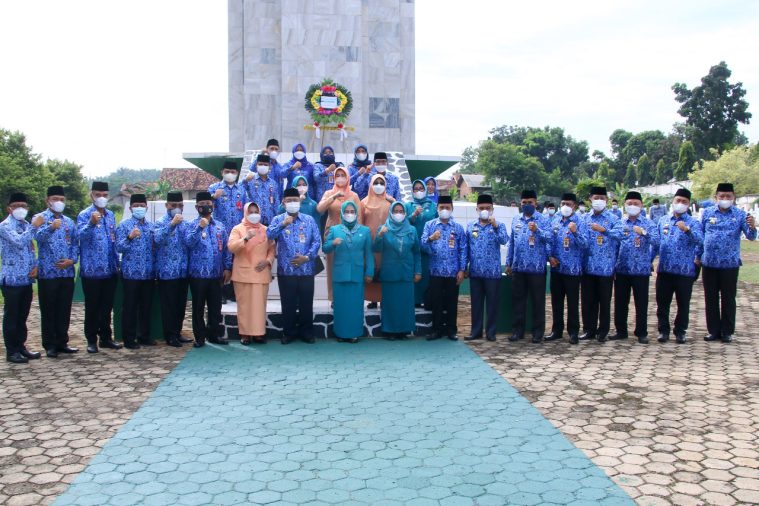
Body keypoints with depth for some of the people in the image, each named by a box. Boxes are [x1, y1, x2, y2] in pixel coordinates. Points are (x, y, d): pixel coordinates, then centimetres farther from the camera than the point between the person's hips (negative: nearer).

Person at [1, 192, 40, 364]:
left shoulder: (27, 225, 14)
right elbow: (19, 242, -26)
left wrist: (36, 266, 2)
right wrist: (34, 226, -21)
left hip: (27, 279, 7)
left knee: (22, 316, 14)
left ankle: (21, 346, 23)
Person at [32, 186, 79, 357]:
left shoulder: (69, 222, 14)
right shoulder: (40, 218, -1)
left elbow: (75, 244, 13)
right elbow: (38, 237, -20)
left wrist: (72, 260, -5)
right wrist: (51, 228, -40)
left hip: (67, 272, 4)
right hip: (48, 273, -4)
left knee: (65, 310, 9)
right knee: (48, 310, 2)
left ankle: (62, 342, 19)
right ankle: (50, 345, 10)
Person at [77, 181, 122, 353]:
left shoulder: (111, 215, 12)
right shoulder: (84, 215, -6)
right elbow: (81, 236, -24)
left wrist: (117, 263, 14)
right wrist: (91, 223, -43)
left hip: (110, 270, 5)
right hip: (91, 270, -5)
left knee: (107, 306, 12)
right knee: (92, 307, 4)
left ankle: (106, 337, 22)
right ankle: (91, 340, 13)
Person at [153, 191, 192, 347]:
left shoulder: (186, 224, 11)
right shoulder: (161, 223, -2)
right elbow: (157, 239, -22)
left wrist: (181, 226, -13)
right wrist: (172, 224, -27)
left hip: (183, 271, 5)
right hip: (167, 271, -5)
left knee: (181, 304, 11)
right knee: (168, 305, 0)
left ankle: (177, 333, 22)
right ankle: (170, 336, 8)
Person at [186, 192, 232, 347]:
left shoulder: (220, 226, 10)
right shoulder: (193, 225, 0)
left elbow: (226, 248, 11)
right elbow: (188, 243, -17)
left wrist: (227, 267, 5)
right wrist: (199, 227, -26)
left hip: (216, 274, 3)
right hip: (198, 273, -3)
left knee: (216, 306, 9)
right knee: (198, 307, 4)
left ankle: (215, 334, 20)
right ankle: (199, 337, 12)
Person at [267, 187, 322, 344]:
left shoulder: (309, 220, 7)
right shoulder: (278, 219, 4)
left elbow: (317, 241, 2)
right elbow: (269, 234, -14)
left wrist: (307, 257, -10)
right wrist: (283, 224, -29)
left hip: (306, 269, 1)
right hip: (286, 270, -1)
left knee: (306, 303, 7)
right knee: (288, 304, 6)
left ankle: (307, 332, 18)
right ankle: (289, 332, 18)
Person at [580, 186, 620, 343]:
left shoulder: (613, 219, 1)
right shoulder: (584, 219, 10)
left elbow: (619, 236, -14)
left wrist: (604, 230, -25)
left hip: (606, 267, -3)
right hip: (588, 266, 3)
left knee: (604, 301, 5)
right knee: (587, 300, 7)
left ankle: (603, 331, 15)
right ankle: (589, 329, 19)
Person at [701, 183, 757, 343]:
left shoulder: (740, 215, -2)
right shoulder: (707, 213, 3)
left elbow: (751, 237, -9)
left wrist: (752, 227, -30)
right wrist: (698, 256, 7)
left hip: (730, 264, -2)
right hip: (709, 263, 2)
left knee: (728, 299, 7)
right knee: (711, 299, 9)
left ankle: (727, 332, 18)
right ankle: (713, 331, 20)